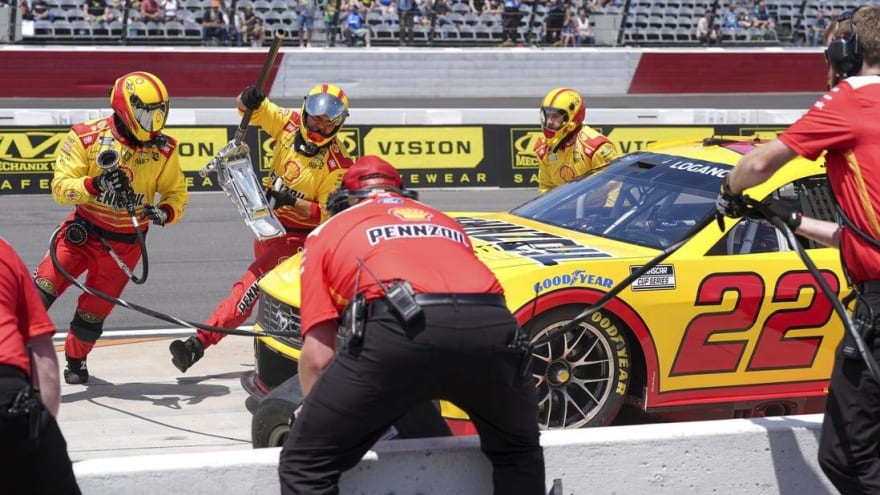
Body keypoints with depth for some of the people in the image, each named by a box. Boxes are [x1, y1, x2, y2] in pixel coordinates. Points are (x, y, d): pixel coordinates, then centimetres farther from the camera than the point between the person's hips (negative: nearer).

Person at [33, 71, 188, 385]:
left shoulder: (164, 149, -8)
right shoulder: (86, 137, -14)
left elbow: (177, 193, 2)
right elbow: (60, 189, -17)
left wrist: (165, 213, -21)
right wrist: (95, 184, -35)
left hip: (125, 244, 1)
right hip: (83, 231, -1)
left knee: (93, 312, 8)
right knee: (41, 293, -14)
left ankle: (75, 360, 35)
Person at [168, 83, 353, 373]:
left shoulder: (337, 163, -19)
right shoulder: (289, 123, -5)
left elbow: (328, 215, -18)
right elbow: (251, 108, -1)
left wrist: (293, 201, -32)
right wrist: (249, 99, -25)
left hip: (299, 236, -8)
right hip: (270, 224, 8)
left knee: (252, 284, -20)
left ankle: (200, 343, -26)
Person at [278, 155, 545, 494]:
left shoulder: (330, 231, 29)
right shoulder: (445, 222, 40)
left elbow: (318, 358, 21)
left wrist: (317, 415, 40)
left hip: (401, 326, -4)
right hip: (489, 324, 4)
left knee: (305, 465, 11)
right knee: (518, 453, 32)